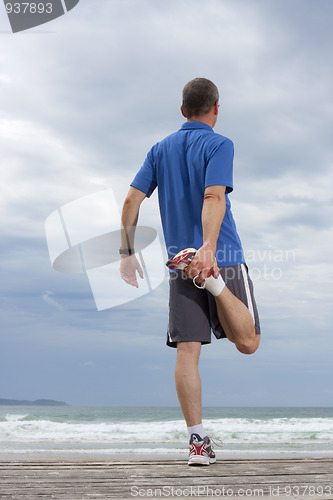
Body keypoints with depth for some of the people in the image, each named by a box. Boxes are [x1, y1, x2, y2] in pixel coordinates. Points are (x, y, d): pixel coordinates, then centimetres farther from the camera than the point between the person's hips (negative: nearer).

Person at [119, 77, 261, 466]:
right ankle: (212, 279, -22)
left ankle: (198, 442, -2)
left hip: (180, 264, 5)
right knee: (247, 342, 2)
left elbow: (131, 201, 8)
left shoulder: (160, 150, 14)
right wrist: (208, 250, -31)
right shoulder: (218, 146, -2)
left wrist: (127, 253, 14)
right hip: (222, 257, -4)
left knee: (187, 351, 1)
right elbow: (213, 198, -19)